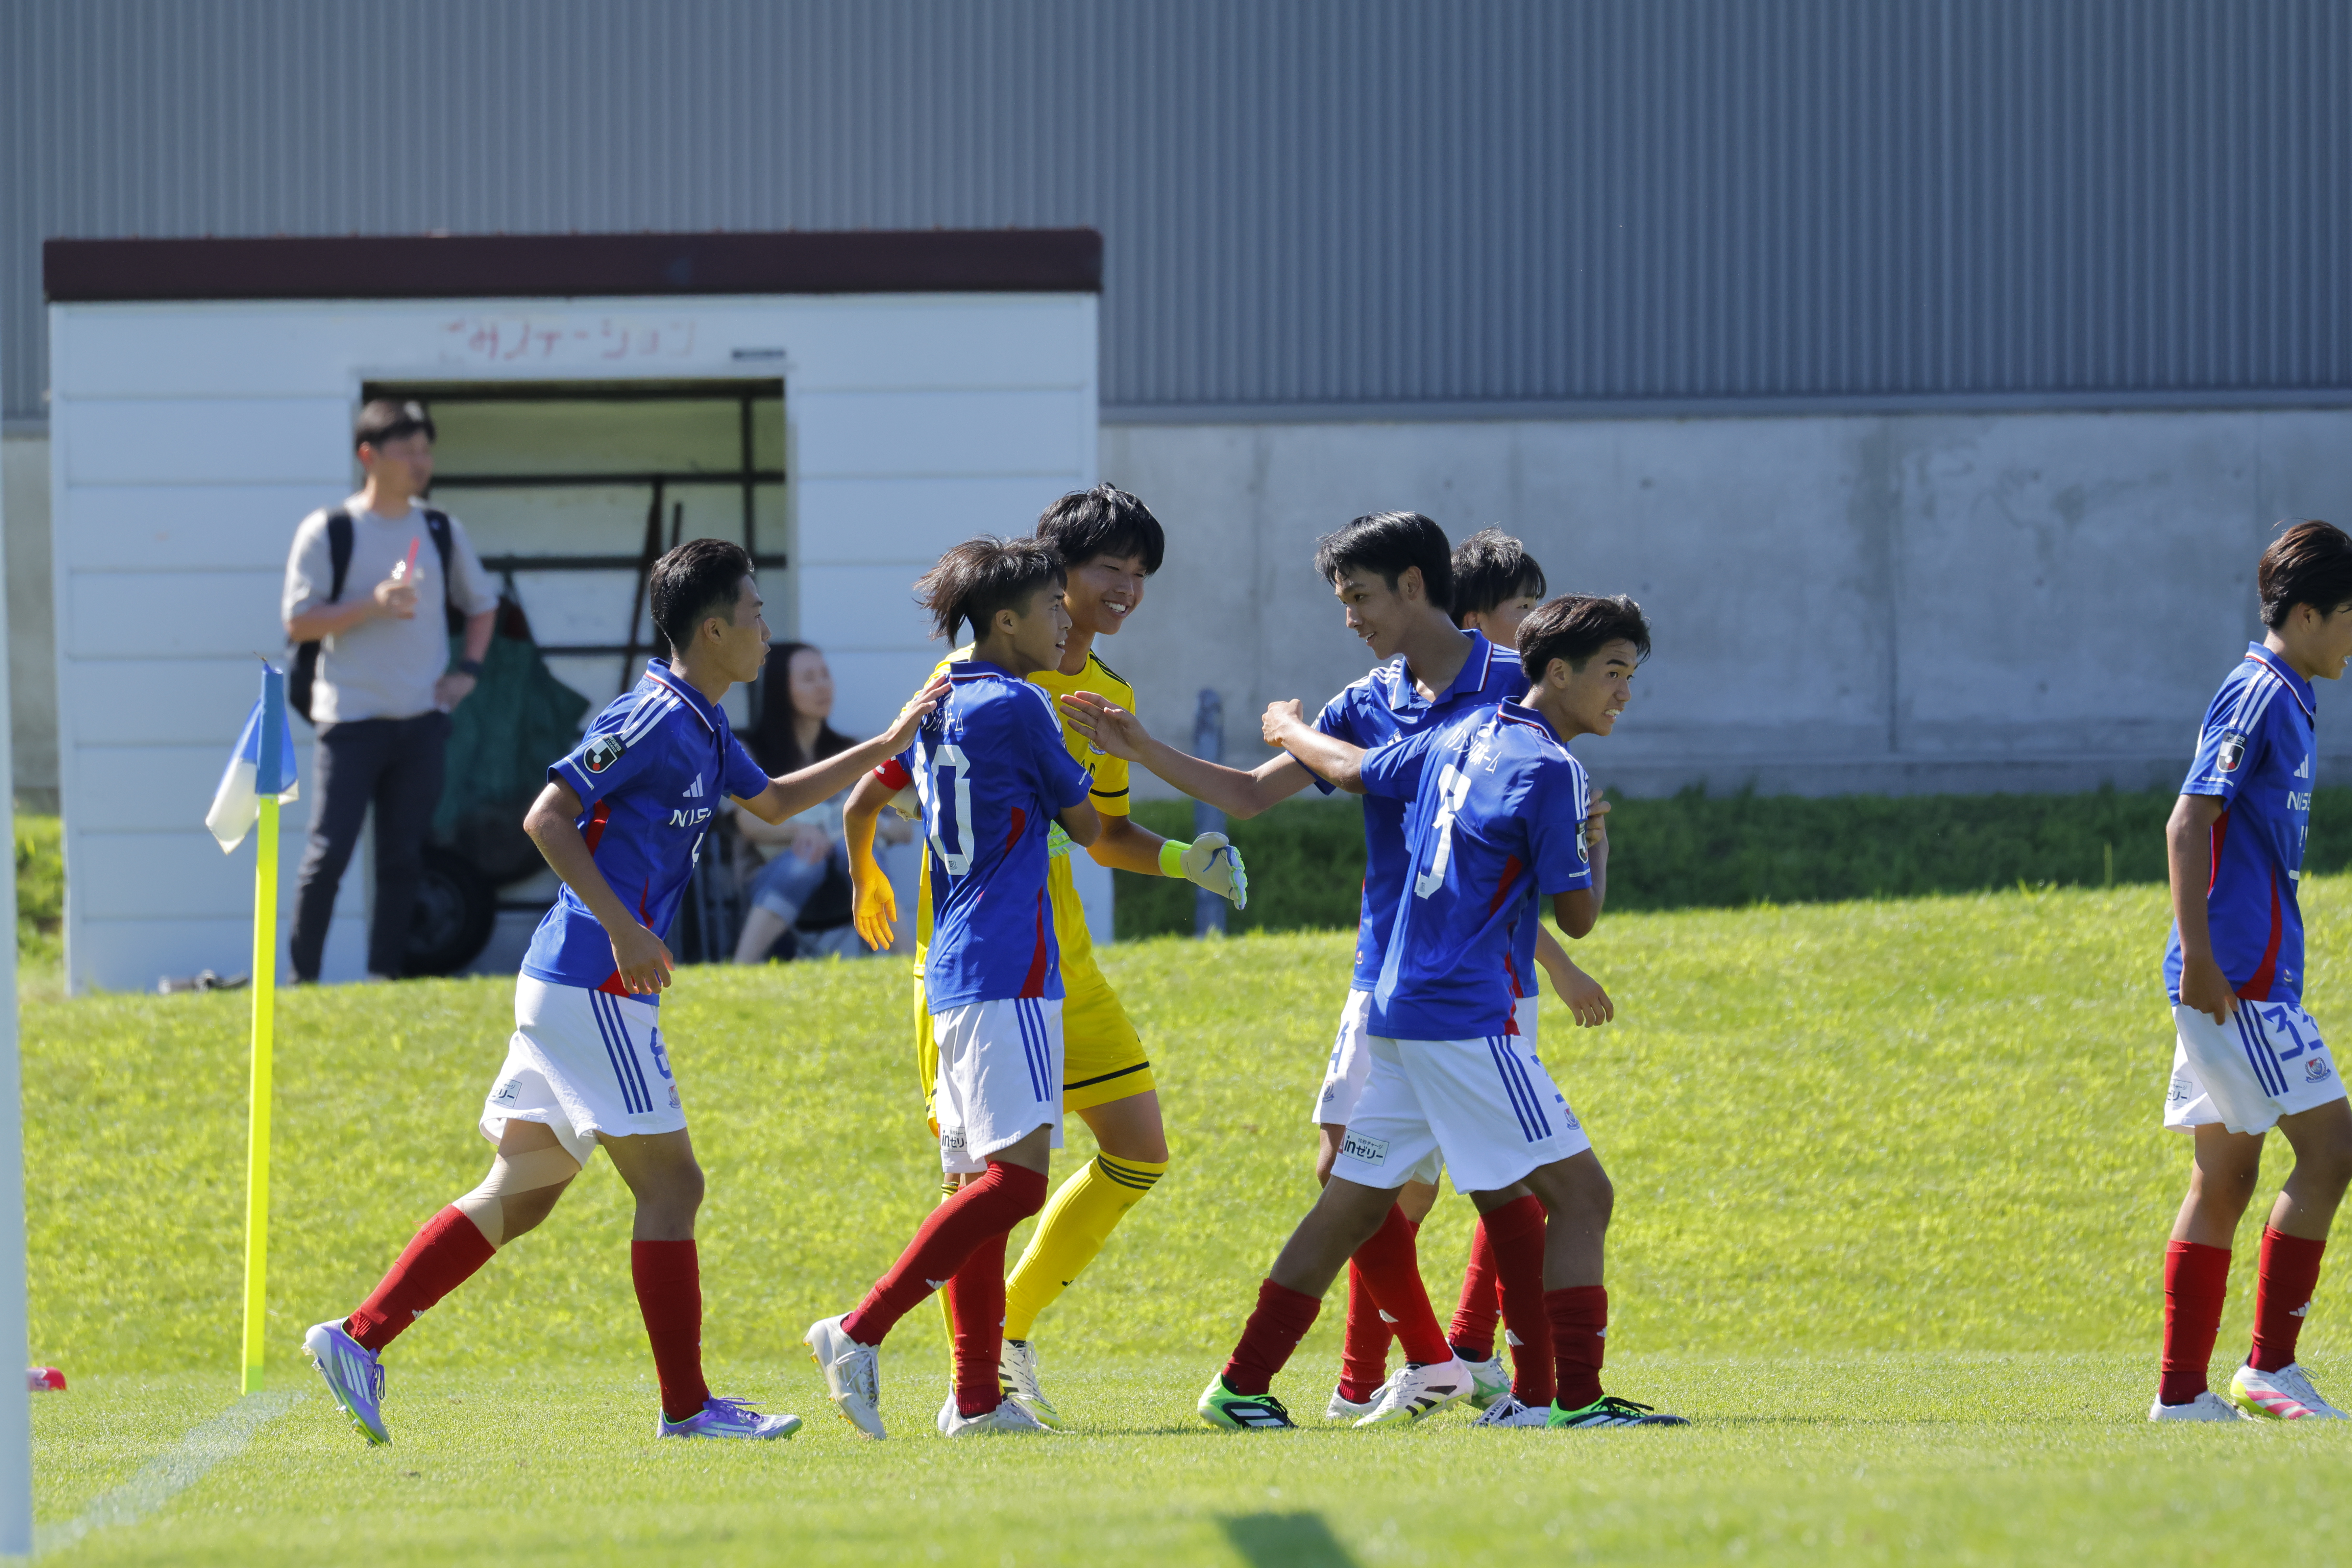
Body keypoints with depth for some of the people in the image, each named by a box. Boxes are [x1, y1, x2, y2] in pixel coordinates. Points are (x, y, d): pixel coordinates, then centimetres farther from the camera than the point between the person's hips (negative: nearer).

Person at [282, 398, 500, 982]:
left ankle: (386, 976, 11)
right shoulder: (329, 532, -3)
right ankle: (302, 978, -1)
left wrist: (469, 668, 7)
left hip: (422, 717, 4)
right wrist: (372, 605, -18)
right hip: (352, 719, -4)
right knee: (329, 853, -8)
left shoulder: (443, 532, 10)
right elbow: (298, 623, -6)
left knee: (404, 858, 5)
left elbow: (482, 605, 23)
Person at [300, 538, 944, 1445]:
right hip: (592, 988, -10)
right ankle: (687, 1408, -2)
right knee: (670, 1184, -5)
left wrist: (888, 746, 30)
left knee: (520, 1196, 10)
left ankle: (358, 1340, 9)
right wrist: (622, 927, -22)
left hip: (574, 987, 10)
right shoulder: (652, 718, -13)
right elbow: (546, 818, -18)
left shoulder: (701, 728, 17)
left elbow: (772, 803, 35)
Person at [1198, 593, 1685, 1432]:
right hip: (1467, 1018, -9)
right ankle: (1578, 1398, -15)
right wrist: (1596, 840, 12)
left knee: (1354, 1203, 14)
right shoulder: (1548, 769, -13)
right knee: (1581, 1192, -7)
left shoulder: (1462, 734, 12)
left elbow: (1352, 768, 27)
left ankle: (1242, 1387, 16)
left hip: (1400, 1011, 9)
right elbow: (1578, 915, -8)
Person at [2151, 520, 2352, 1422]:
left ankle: (2183, 1391, 9)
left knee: (2224, 1180, 8)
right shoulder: (2259, 696, -11)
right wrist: (2199, 957, -23)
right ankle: (2270, 1368, -10)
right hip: (2235, 974, -10)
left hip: (2234, 980, 10)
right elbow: (2188, 824, -19)